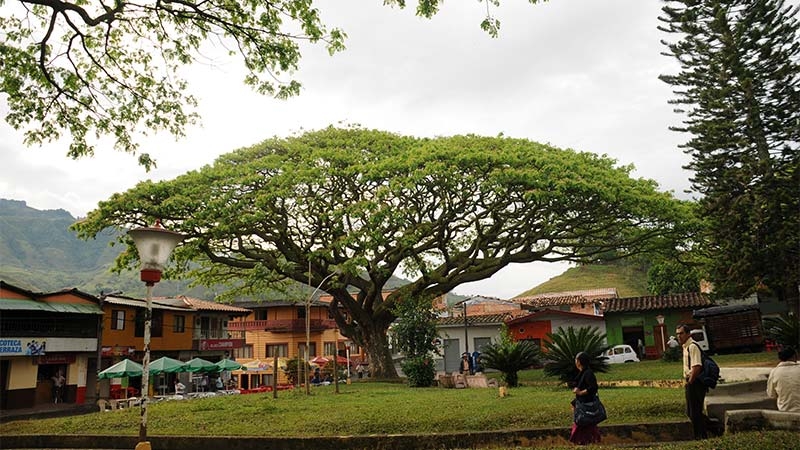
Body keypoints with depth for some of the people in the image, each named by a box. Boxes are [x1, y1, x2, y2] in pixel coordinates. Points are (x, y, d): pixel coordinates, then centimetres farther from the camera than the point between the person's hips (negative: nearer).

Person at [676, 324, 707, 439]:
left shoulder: (692, 346, -17)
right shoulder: (686, 346, 15)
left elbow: (697, 367, -25)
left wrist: (689, 382, -18)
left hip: (695, 383, -10)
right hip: (690, 383, 10)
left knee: (695, 413, -2)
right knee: (690, 412, 18)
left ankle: (701, 436, 6)